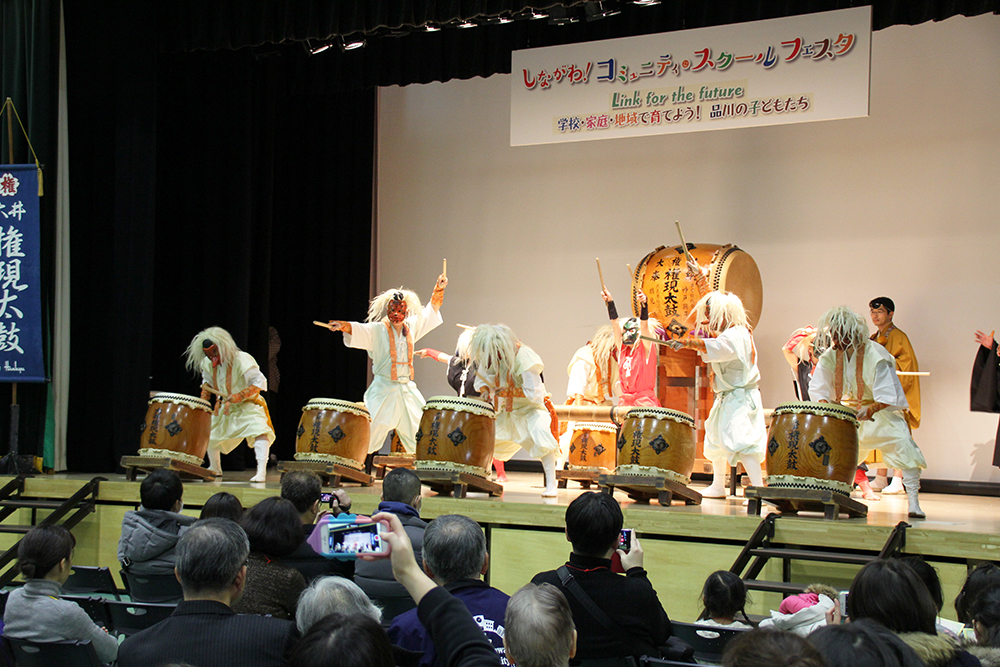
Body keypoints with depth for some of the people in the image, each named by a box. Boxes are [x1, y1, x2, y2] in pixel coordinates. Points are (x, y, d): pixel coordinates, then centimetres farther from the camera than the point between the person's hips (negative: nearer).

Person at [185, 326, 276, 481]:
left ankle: (261, 472, -38)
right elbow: (207, 382, 16)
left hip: (248, 405, -7)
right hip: (224, 407, 7)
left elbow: (259, 383, -26)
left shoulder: (241, 360, -26)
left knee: (259, 430, -30)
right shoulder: (209, 364, -4)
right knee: (210, 434, 15)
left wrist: (235, 397, -31)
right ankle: (215, 468, 39)